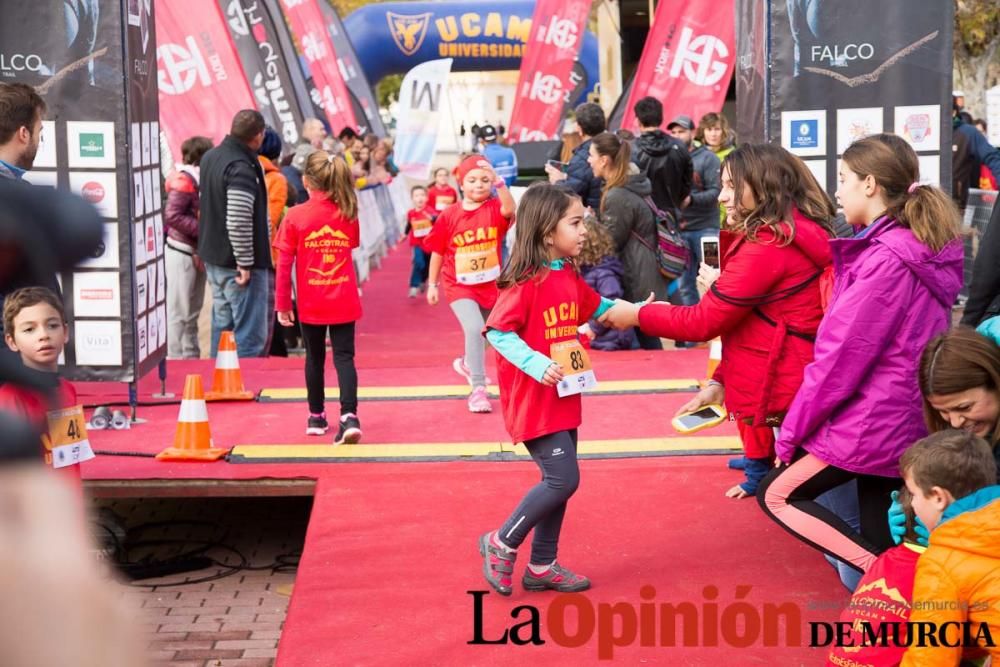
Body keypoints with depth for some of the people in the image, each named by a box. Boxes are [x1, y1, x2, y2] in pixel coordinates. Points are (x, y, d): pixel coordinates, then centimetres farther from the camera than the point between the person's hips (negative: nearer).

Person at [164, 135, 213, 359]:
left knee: (192, 312, 16)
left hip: (197, 253, 9)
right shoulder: (184, 181, -14)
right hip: (182, 253, -9)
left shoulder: (200, 179, 13)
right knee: (179, 311, -5)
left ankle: (191, 356, 25)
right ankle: (175, 359, -1)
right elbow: (172, 215, -22)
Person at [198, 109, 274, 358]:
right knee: (250, 335, -4)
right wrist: (246, 263, -20)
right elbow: (238, 222, -26)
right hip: (238, 263, -10)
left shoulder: (211, 157, 9)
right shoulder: (242, 168, -21)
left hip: (213, 259, 10)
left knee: (222, 325, 18)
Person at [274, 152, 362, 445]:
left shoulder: (295, 216, -9)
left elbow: (284, 264, -7)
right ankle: (349, 416, -17)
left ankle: (316, 417, 26)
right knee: (344, 357, 1)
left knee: (315, 358, 15)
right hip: (344, 302, 1)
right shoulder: (348, 214, -1)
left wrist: (282, 304, 0)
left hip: (311, 304, -1)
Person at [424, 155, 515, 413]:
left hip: (490, 284, 2)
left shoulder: (494, 209, -7)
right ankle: (478, 388, -16)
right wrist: (432, 284, 3)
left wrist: (499, 183, -43)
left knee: (485, 333, 21)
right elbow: (438, 251, 2)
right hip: (459, 286, -2)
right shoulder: (449, 215, -6)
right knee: (474, 328, -24)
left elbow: (509, 210, -32)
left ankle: (468, 363, 55)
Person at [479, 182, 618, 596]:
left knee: (558, 482, 13)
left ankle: (542, 567, 25)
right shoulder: (527, 282, -19)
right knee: (563, 479, -11)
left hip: (563, 399, 9)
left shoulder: (570, 277, 8)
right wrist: (536, 364, -29)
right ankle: (502, 544, 7)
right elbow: (497, 332, -21)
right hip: (534, 402, -9)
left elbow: (596, 308, 26)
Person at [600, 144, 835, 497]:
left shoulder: (768, 245, -18)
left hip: (779, 396, -10)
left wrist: (636, 315, -3)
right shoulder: (792, 235, 14)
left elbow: (704, 321, -16)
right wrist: (720, 381, 10)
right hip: (791, 389, 10)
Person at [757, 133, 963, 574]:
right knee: (878, 535, 14)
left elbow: (842, 357, -19)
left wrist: (791, 433, -8)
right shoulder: (923, 252, 7)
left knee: (777, 496, 4)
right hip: (904, 418, 9)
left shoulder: (883, 261, -21)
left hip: (872, 422, -9)